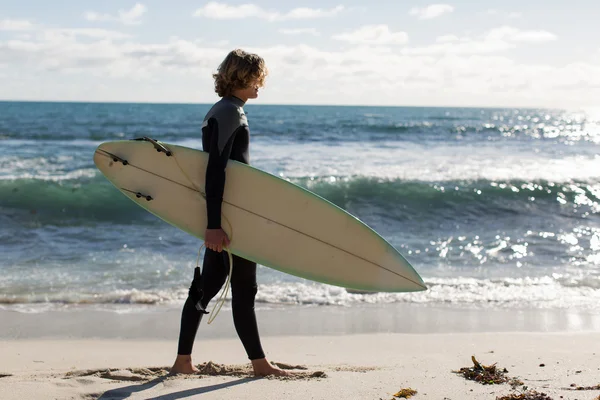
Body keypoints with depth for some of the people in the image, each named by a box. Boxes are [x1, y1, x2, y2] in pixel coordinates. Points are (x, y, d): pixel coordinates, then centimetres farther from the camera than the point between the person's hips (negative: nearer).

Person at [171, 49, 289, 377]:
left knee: (208, 284, 11)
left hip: (222, 216, 10)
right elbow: (215, 171, -22)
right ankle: (259, 363, 8)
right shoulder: (229, 113, -14)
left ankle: (183, 361, 15)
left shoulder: (222, 112, 17)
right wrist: (214, 224, -27)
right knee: (244, 288, -1)